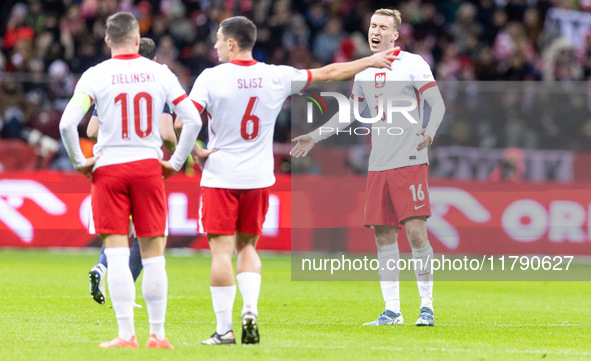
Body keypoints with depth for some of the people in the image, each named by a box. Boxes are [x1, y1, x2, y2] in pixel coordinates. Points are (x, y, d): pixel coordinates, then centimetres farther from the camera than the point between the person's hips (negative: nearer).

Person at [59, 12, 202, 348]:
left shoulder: (95, 76, -4)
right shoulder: (160, 73, 2)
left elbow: (67, 123, -13)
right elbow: (194, 120, -1)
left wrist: (80, 162, 0)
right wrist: (176, 162, 7)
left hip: (108, 168, -1)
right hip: (148, 166, 2)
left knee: (117, 254, -1)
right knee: (153, 254, 7)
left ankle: (126, 334, -4)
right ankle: (157, 334, 9)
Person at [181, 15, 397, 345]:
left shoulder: (212, 77, -9)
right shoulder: (277, 77, 1)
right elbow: (328, 73, 11)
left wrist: (195, 152, -2)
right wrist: (369, 61, 23)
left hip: (220, 177, -4)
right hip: (258, 178, 4)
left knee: (221, 250, -2)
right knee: (247, 247, 17)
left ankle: (225, 329, -4)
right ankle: (251, 309, -2)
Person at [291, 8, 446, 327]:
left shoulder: (412, 64, -2)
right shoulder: (365, 72, 15)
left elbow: (438, 104, -9)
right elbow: (349, 113, 28)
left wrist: (429, 133, -28)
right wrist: (315, 137, 25)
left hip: (410, 163, -6)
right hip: (378, 166, 6)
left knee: (415, 232, -12)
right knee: (384, 237, 3)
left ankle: (427, 306, -4)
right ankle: (392, 310, 8)